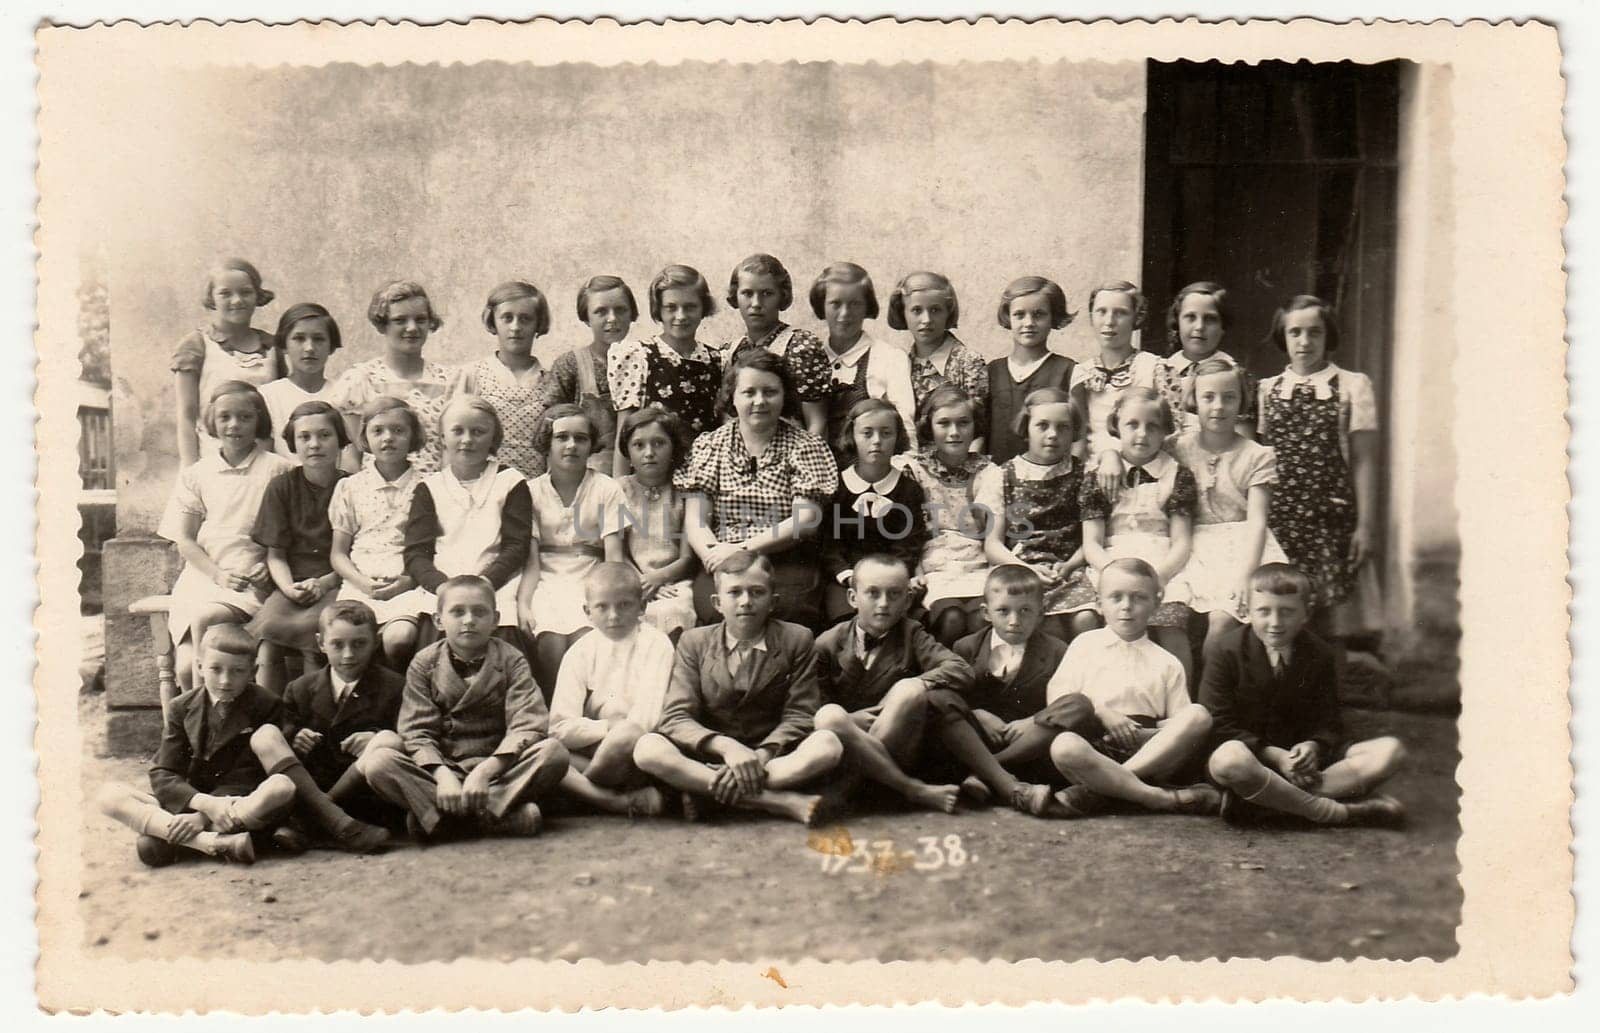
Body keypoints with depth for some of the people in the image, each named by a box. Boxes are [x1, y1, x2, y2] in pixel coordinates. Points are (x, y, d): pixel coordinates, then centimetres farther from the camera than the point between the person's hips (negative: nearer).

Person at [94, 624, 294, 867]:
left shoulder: (266, 706, -4)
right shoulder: (181, 708, 5)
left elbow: (247, 779, -8)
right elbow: (162, 775, -4)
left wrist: (203, 817, -23)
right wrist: (204, 803, -24)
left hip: (240, 808, -3)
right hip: (185, 806, 3)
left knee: (282, 786, -34)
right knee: (108, 797, -18)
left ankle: (163, 836, -29)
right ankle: (216, 843, -35)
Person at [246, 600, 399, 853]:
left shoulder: (393, 687, 2)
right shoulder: (300, 689, 11)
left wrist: (376, 742, -22)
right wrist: (294, 743, -12)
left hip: (364, 793, -3)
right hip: (309, 790, 3)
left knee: (388, 739, -27)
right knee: (264, 735, -17)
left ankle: (307, 823, -29)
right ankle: (340, 825, -38)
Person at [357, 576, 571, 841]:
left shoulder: (510, 660, 0)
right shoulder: (424, 663, 3)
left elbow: (527, 725, -12)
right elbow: (417, 732, -6)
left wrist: (485, 770, -27)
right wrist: (443, 775, -25)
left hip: (498, 767, -1)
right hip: (440, 767, 1)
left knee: (554, 752, -28)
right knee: (376, 761, -26)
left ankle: (435, 815, -31)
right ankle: (501, 813, -34)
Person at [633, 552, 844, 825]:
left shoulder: (797, 640, 0)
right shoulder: (694, 642, 2)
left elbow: (799, 715, -5)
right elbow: (676, 717, -7)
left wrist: (762, 755, -24)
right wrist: (726, 747, -25)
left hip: (774, 754, -1)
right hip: (710, 753, 1)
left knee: (828, 744, -30)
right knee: (647, 748, -27)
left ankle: (706, 789, -28)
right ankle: (779, 801, -32)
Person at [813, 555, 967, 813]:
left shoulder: (911, 635, 7)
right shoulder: (828, 644, 4)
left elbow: (962, 671, -8)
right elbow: (814, 706, 0)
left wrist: (907, 691, -19)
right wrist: (852, 720, -20)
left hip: (900, 749, 0)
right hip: (850, 746, 0)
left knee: (909, 691, -28)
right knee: (829, 715, -33)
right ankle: (914, 790, -28)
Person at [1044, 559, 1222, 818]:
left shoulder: (1167, 663, 19)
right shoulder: (1085, 644, 16)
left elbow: (1180, 723, 12)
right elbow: (1058, 696, 6)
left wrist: (1146, 732, -8)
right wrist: (1102, 713, -9)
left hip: (1153, 750, 2)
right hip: (1096, 743, -2)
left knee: (1198, 714, -26)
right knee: (1063, 746, -35)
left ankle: (1098, 790, -30)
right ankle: (1161, 798, -30)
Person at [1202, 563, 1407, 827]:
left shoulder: (1319, 655, 5)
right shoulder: (1225, 651, -7)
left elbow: (1328, 723, 6)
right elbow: (1219, 726, -11)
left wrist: (1314, 746, -19)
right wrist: (1274, 755, -21)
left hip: (1302, 758, 5)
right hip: (1253, 757, -4)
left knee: (1390, 749, -16)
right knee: (1229, 759, -41)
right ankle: (1334, 812, -29)